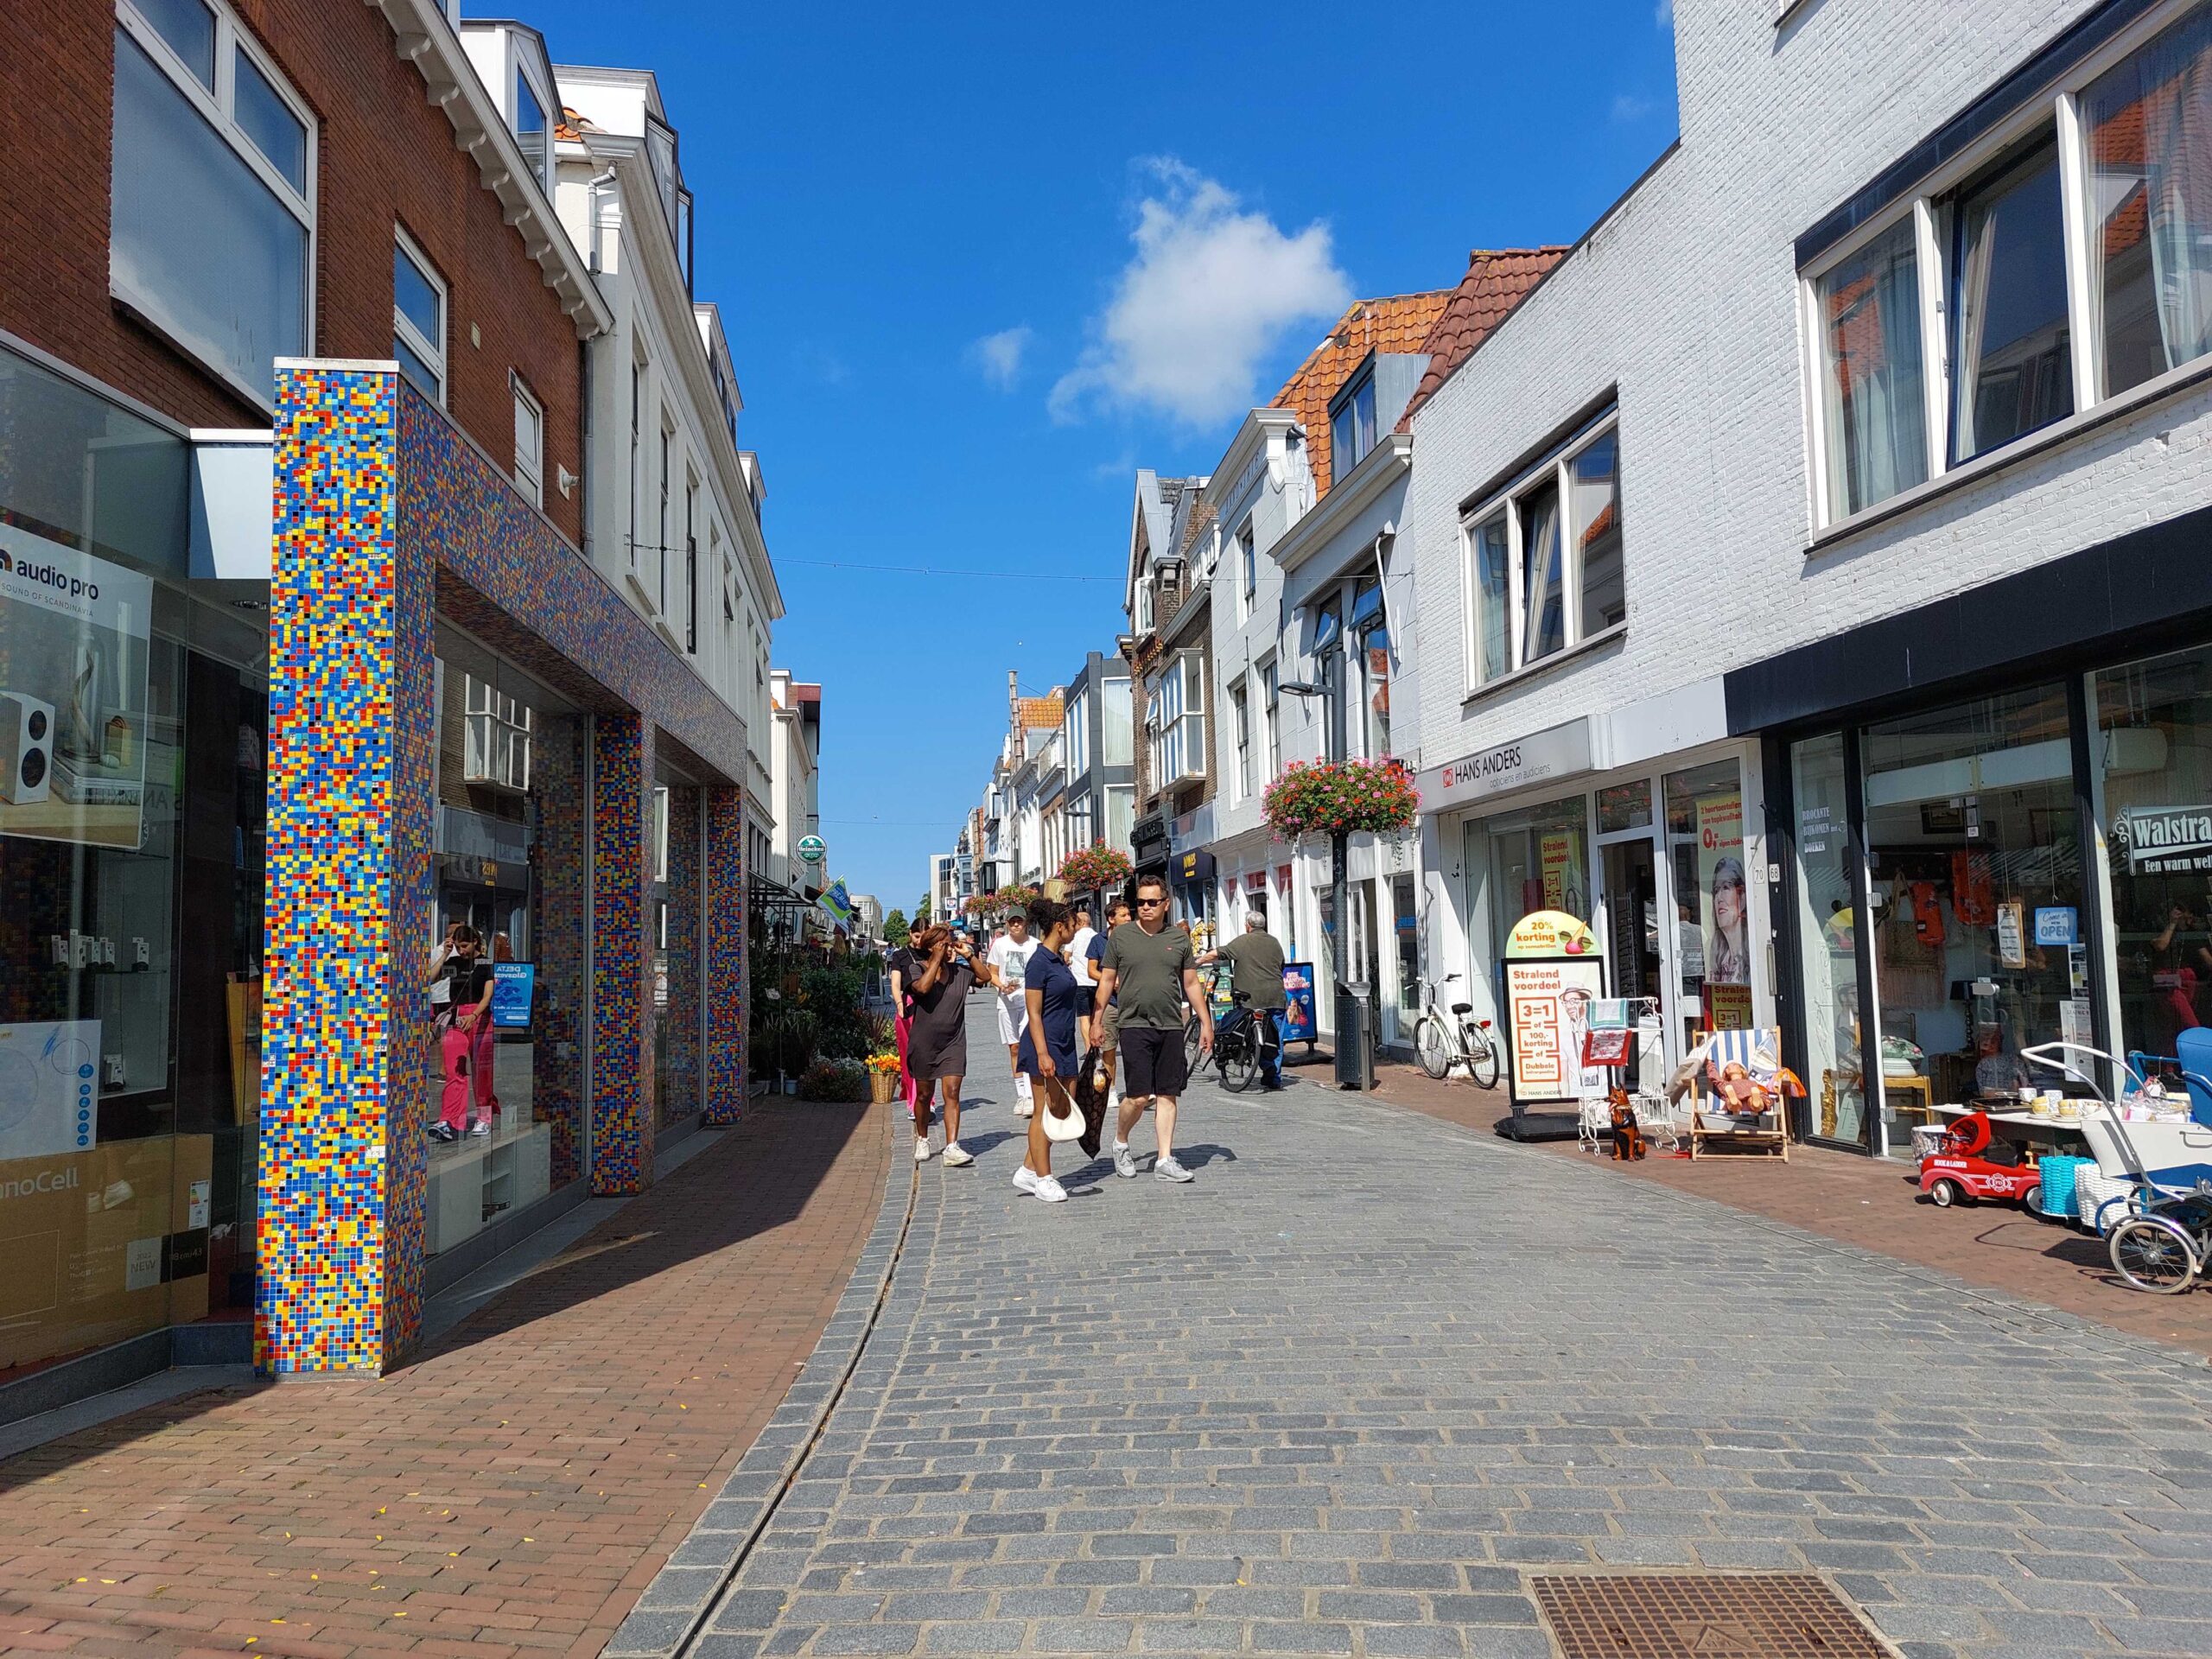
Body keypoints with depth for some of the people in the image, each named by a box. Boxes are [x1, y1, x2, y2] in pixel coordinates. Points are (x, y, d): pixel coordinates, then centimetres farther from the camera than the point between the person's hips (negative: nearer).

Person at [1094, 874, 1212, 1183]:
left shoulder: (1179, 938, 9)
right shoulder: (1120, 937, 3)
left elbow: (1192, 983, 13)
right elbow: (1107, 981, 7)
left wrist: (1206, 1022, 10)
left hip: (1171, 1027, 3)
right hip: (1133, 1025, -3)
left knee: (1167, 1096, 4)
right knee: (1139, 1096, -8)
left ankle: (1165, 1160, 11)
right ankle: (1120, 1144, 18)